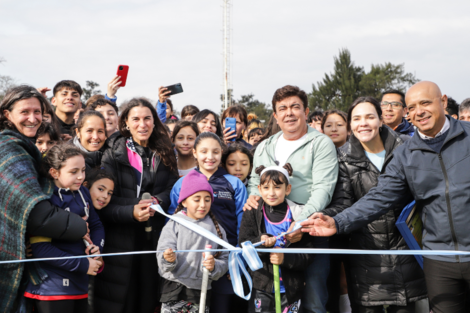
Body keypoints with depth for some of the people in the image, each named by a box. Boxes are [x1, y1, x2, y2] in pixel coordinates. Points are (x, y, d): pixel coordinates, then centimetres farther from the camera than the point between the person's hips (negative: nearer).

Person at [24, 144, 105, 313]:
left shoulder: (82, 193, 7)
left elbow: (96, 225, 18)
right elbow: (41, 249, -20)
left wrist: (96, 247, -5)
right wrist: (83, 264, -17)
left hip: (79, 284, 7)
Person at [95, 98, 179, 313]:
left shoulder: (165, 155, 12)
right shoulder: (114, 154, 0)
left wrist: (157, 201, -15)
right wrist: (131, 211, -25)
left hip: (155, 239, 3)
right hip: (121, 240, -3)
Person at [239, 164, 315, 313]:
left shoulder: (297, 215, -1)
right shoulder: (252, 214, 3)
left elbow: (308, 254, -2)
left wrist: (285, 258, -19)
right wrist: (260, 242, -23)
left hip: (291, 289, 0)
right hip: (261, 286, 0)